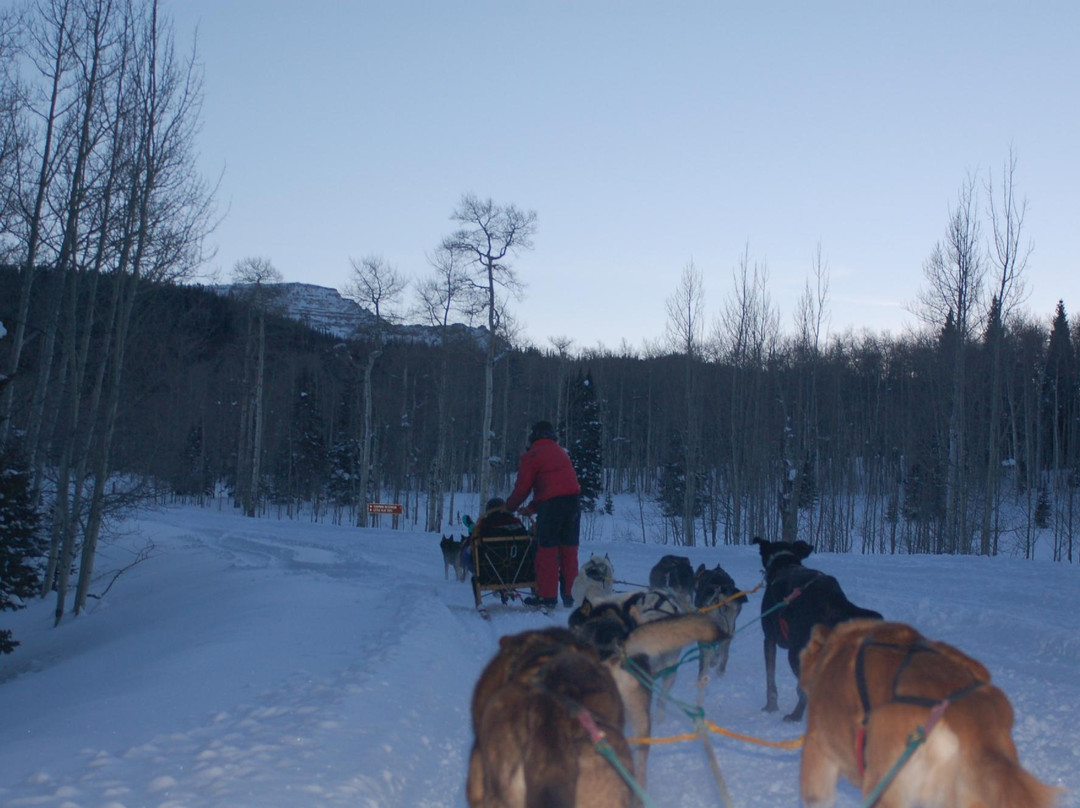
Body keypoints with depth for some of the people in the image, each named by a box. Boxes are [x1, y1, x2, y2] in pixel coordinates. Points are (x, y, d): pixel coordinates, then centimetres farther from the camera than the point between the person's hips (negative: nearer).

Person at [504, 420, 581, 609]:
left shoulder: (532, 455, 2)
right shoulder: (561, 452, 24)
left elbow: (522, 487, -1)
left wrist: (510, 507, 15)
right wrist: (532, 508, 25)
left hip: (551, 502, -6)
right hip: (573, 499, 6)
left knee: (547, 549, 0)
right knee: (569, 549, 10)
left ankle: (547, 595, -1)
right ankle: (570, 595, 13)